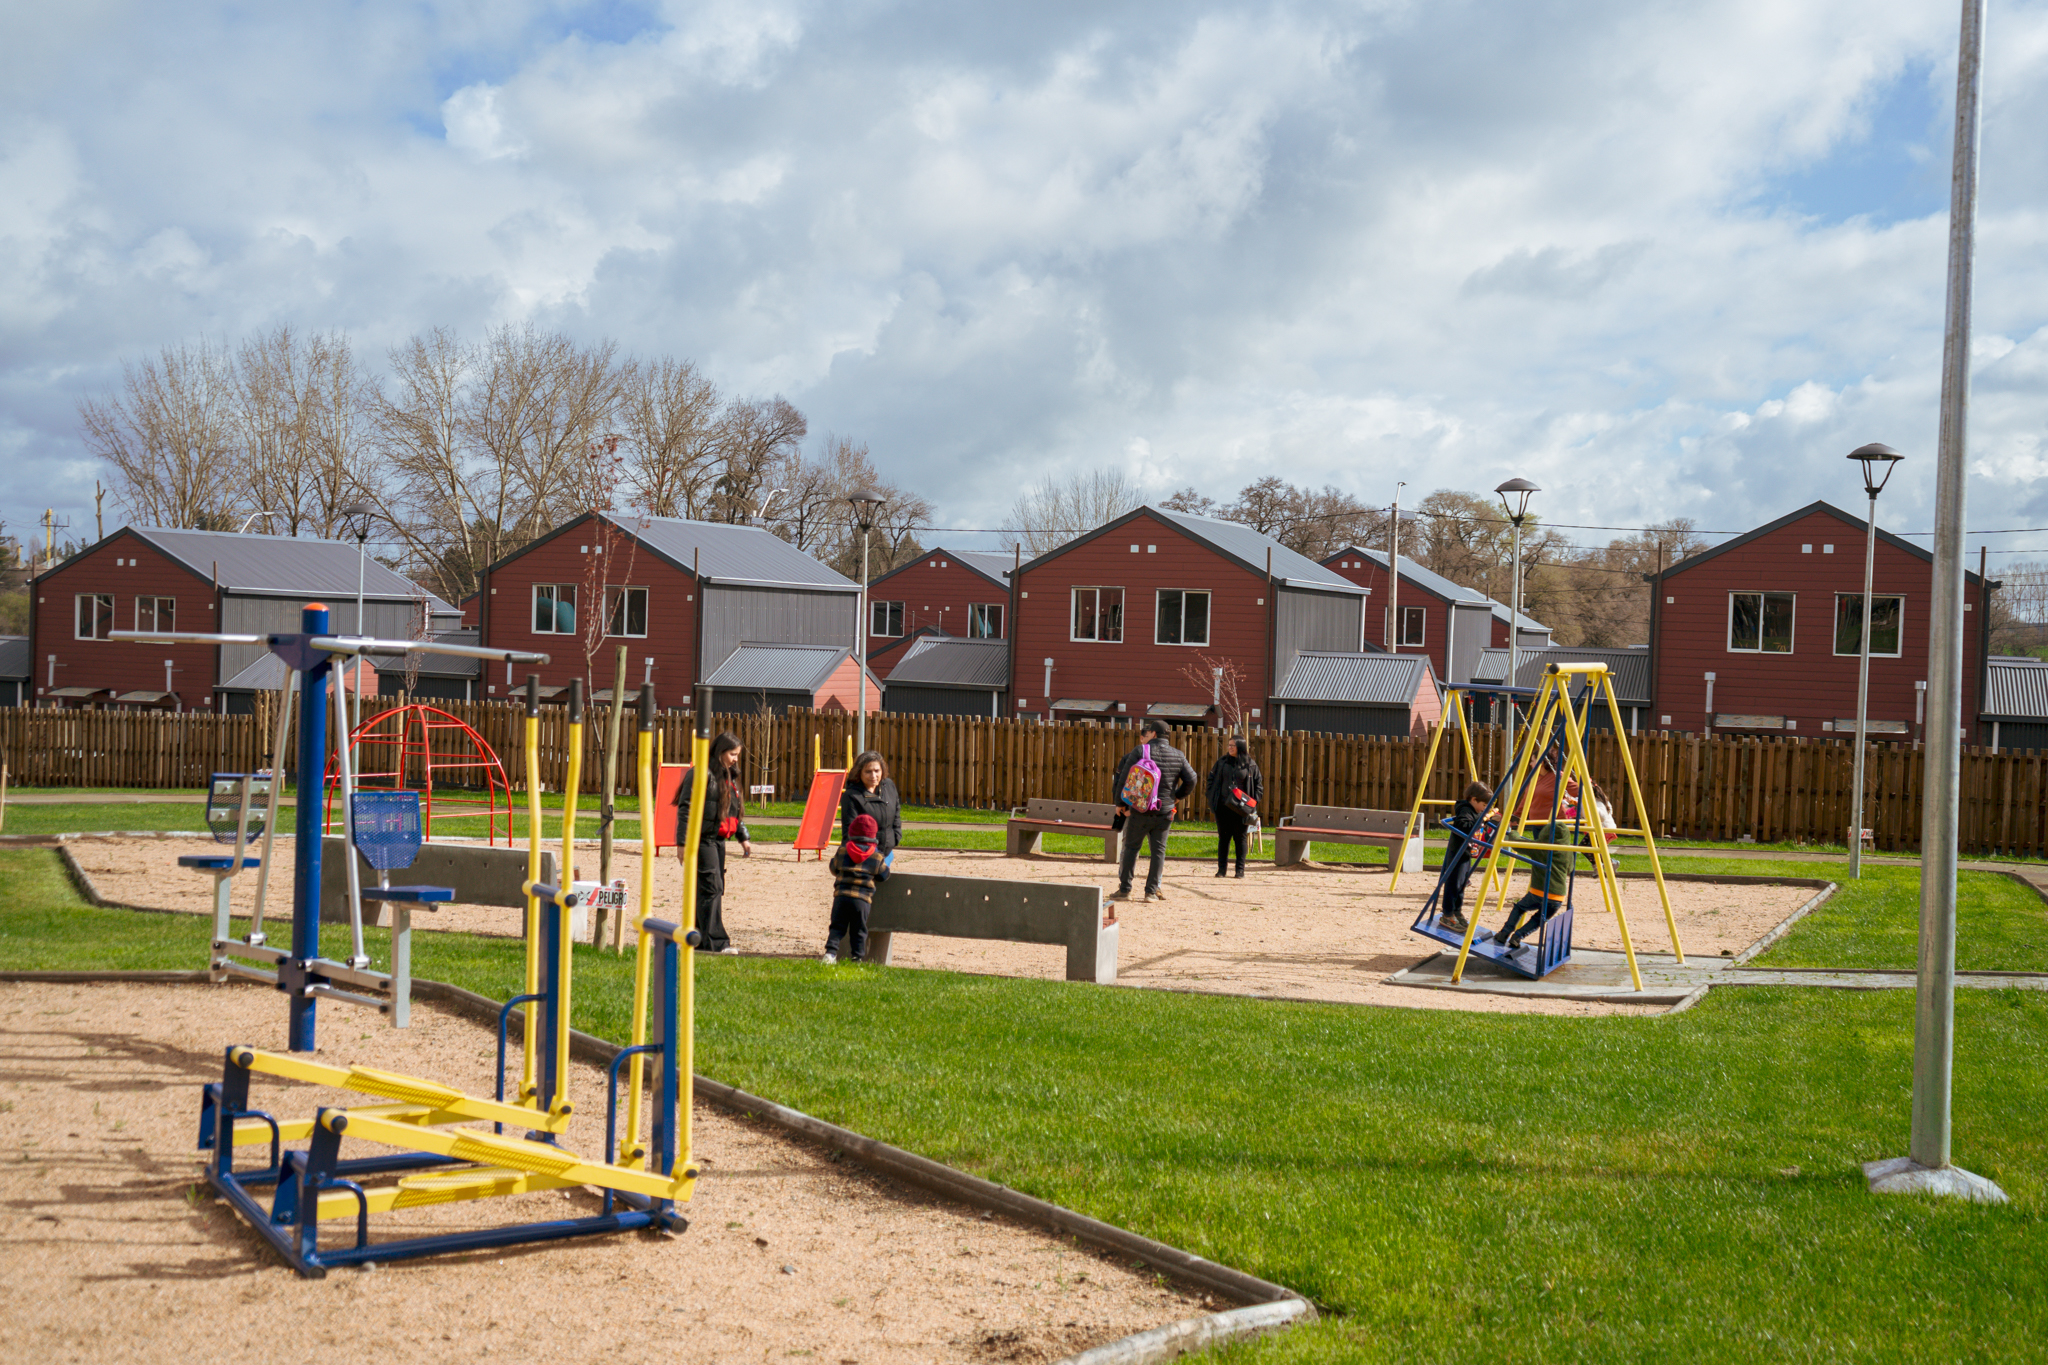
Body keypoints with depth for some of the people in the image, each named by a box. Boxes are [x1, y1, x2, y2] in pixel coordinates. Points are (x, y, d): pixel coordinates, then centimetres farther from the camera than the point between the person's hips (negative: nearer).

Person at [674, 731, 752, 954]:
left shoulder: (730, 777, 15)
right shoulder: (701, 775, -13)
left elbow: (736, 810, 24)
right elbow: (685, 809, -14)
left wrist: (744, 838, 18)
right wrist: (683, 843, -18)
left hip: (718, 840, 9)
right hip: (702, 840, -9)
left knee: (715, 889, 10)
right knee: (711, 887, -11)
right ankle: (715, 942, -10)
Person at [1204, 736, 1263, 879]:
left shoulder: (1250, 765, 2)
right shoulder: (1222, 762, 7)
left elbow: (1258, 785, 6)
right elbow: (1212, 779, 13)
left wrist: (1254, 801, -5)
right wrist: (1210, 796, 1)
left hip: (1241, 809, -2)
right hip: (1223, 807, 2)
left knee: (1241, 838, 3)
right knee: (1223, 837, 5)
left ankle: (1240, 869, 9)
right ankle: (1222, 868, 10)